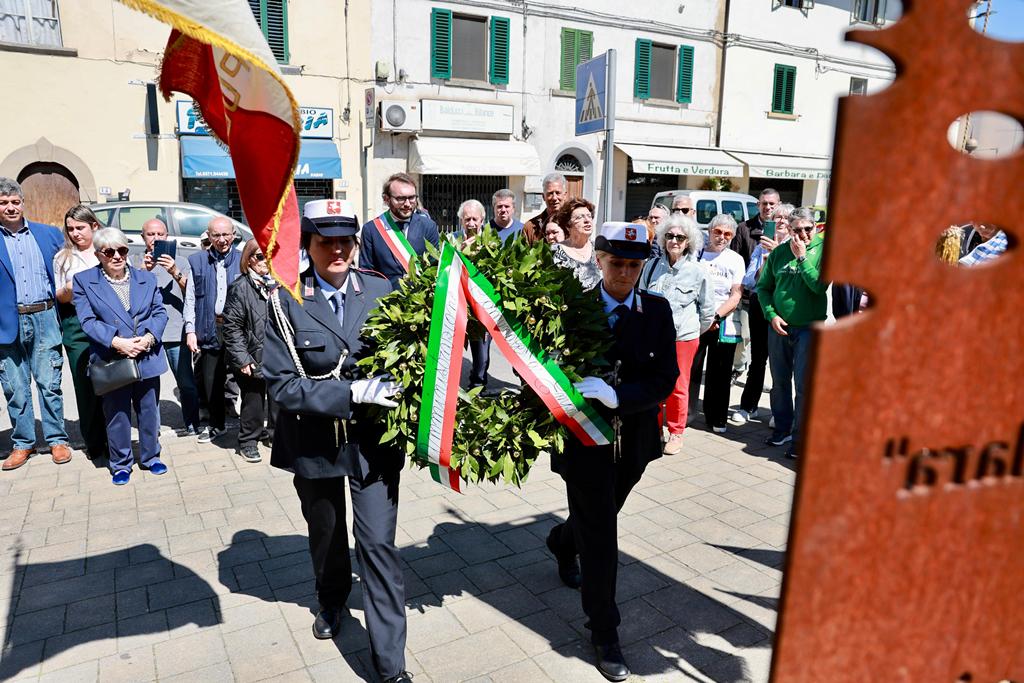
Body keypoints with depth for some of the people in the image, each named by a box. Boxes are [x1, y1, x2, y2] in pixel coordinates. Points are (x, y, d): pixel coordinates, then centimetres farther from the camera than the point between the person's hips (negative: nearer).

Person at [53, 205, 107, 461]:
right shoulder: (62, 258, 13)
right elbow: (59, 297, 13)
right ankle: (94, 443, 14)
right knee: (85, 386, 2)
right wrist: (68, 290, -7)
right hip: (77, 328, 2)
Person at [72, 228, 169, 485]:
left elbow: (160, 313, 5)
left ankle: (150, 456, 28)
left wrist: (148, 338, -13)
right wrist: (117, 342, -20)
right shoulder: (84, 280, 1)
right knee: (117, 414, 7)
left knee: (149, 410, 12)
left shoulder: (146, 278, 9)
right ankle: (120, 464, 23)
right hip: (111, 361, -2)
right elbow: (88, 321, -7)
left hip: (148, 358, 2)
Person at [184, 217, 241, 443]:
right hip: (210, 329, 2)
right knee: (211, 381, 9)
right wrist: (190, 330, 0)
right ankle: (216, 424, 26)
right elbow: (190, 299, 7)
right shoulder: (197, 261, 9)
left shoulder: (243, 260, 4)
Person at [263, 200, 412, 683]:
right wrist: (352, 392, -24)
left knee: (378, 544, -1)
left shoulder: (381, 290, -7)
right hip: (313, 441, 1)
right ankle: (331, 601, 55)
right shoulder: (286, 302, -12)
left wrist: (393, 384, -20)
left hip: (373, 439, -1)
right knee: (325, 534, 24)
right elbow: (280, 383, -16)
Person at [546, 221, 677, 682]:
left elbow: (665, 378, -12)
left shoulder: (657, 311, -5)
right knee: (600, 536, 3)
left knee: (598, 517, 26)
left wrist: (617, 396, -28)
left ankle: (561, 543, 60)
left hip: (633, 441, 4)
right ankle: (604, 632, 23)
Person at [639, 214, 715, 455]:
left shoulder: (697, 271, -5)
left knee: (678, 387, 7)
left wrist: (696, 330, 13)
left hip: (683, 337, -2)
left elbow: (707, 308, 6)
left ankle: (676, 433, 23)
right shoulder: (652, 265, 2)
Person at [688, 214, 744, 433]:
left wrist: (716, 317, -14)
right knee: (690, 370, -1)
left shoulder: (736, 260, 8)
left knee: (719, 374, 6)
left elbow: (735, 296, 0)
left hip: (723, 324, 0)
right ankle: (686, 413, 12)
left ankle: (716, 419, 18)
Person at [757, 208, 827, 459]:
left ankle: (800, 438, 10)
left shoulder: (822, 250, -5)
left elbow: (820, 286, -17)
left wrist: (802, 258, -17)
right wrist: (771, 315, -4)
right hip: (779, 326, 4)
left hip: (809, 328, -4)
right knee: (780, 382, 14)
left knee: (803, 386, -1)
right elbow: (763, 287, 9)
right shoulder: (779, 252, 5)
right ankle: (782, 428, 30)